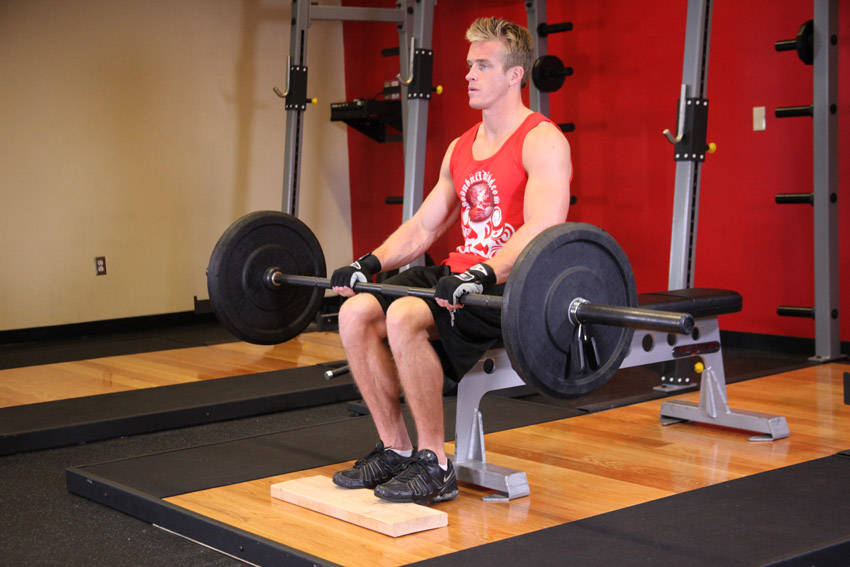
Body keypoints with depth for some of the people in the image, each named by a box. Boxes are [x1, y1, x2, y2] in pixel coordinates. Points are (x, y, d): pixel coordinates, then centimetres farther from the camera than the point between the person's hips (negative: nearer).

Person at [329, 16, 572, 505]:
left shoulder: (543, 142, -8)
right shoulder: (461, 148, 18)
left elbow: (542, 230, -24)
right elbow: (422, 227, 18)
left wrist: (483, 275, -38)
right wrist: (369, 264, 2)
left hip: (514, 286, -8)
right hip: (461, 274, 8)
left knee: (405, 316, -31)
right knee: (357, 313, -11)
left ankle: (434, 466, -18)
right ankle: (395, 450, 0)